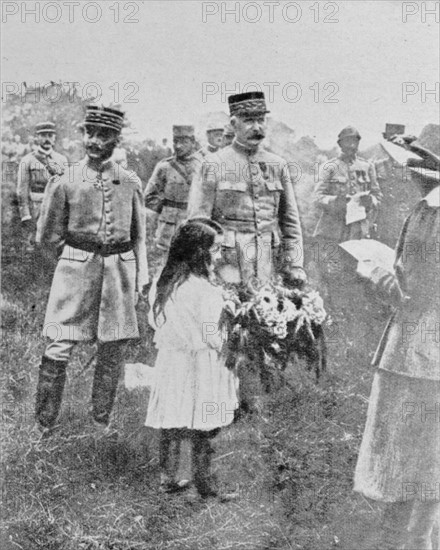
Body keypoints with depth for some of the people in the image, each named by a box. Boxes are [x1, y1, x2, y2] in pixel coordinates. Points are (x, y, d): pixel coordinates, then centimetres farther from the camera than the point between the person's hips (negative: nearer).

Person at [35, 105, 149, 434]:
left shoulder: (130, 183, 4)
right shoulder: (65, 182, -3)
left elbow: (139, 235, 11)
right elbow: (48, 236, 5)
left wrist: (141, 277, 7)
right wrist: (79, 255, 8)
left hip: (120, 270, 2)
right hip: (76, 270, -2)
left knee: (113, 350, 8)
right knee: (59, 348, -4)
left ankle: (102, 421, 24)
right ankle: (44, 425, 10)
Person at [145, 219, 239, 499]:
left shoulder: (164, 283, 0)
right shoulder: (205, 292, -22)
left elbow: (155, 321, 10)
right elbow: (215, 338, -20)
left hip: (172, 362, 7)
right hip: (201, 368, -7)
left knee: (172, 427, 16)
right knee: (203, 431, 8)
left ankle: (168, 480, 27)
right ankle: (204, 484, 20)